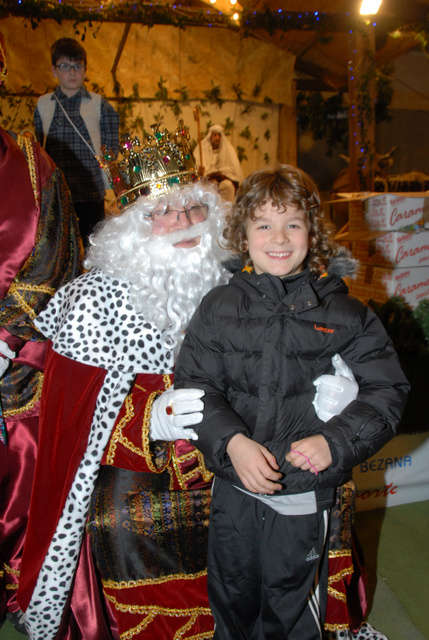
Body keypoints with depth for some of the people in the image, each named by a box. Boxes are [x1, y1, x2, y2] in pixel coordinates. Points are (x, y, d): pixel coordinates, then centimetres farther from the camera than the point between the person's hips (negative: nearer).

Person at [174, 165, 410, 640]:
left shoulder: (344, 314, -4)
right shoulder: (219, 307, -2)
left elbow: (386, 390, -3)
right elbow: (193, 383, -5)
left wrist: (335, 442, -18)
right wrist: (231, 442, -20)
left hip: (304, 496, -1)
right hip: (233, 488, 2)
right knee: (231, 600, 23)